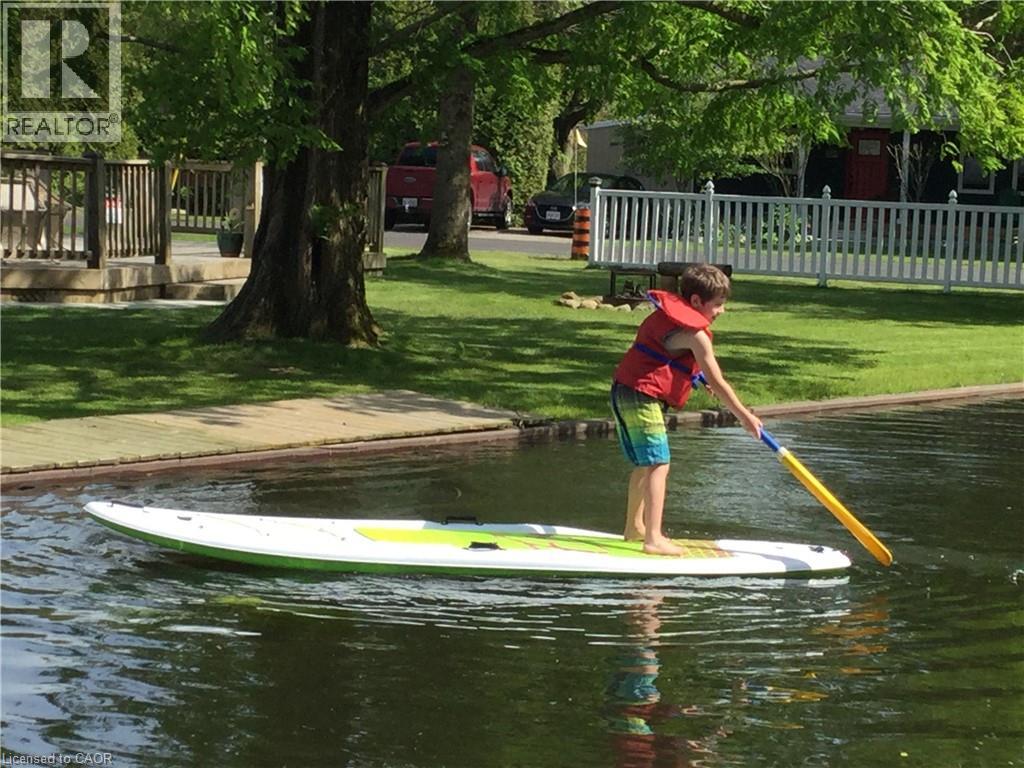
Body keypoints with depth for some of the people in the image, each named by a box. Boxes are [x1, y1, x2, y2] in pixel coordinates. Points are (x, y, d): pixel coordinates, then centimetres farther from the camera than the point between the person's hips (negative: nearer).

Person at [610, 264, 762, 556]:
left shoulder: (668, 311, 15)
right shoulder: (694, 334, -14)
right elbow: (718, 383, -11)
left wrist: (697, 375, 24)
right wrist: (745, 416, -4)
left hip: (624, 391, 10)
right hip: (643, 397, -10)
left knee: (645, 464, 20)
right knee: (658, 465, -12)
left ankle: (634, 528, 29)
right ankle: (654, 539, -18)